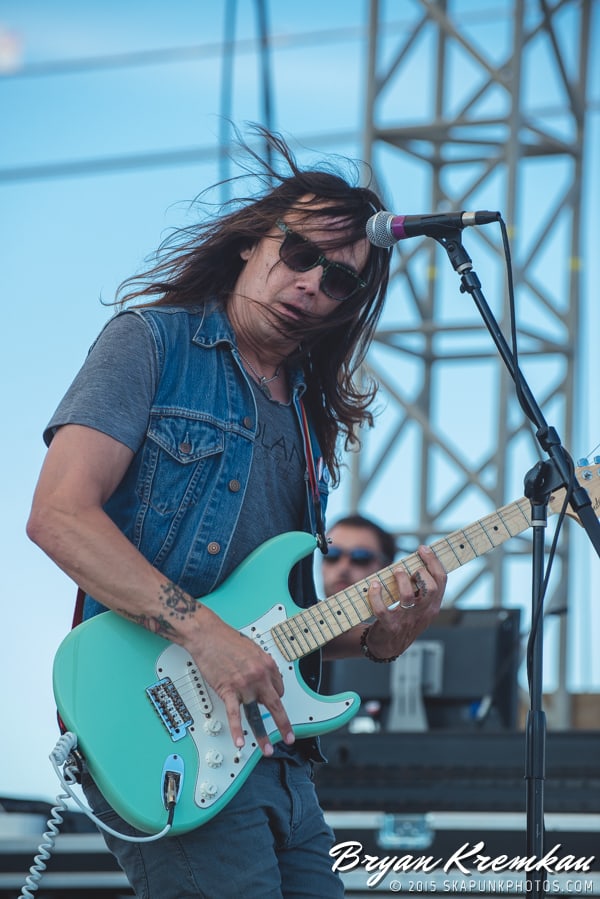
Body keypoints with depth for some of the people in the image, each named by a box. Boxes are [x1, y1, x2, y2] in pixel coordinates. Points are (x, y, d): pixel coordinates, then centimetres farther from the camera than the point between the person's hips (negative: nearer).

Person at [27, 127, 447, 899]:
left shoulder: (308, 415, 21)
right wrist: (201, 630, -22)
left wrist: (380, 634, 1)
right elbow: (58, 514, -14)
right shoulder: (152, 342, 0)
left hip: (275, 748, 8)